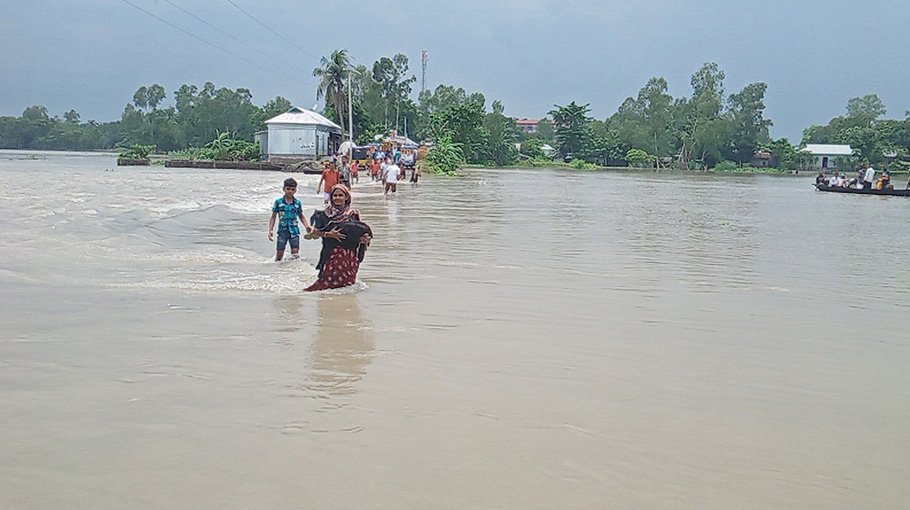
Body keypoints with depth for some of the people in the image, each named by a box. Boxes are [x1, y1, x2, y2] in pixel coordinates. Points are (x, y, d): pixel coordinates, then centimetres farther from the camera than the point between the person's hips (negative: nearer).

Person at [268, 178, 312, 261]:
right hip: (283, 230, -1)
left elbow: (301, 216, 16)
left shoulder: (297, 203, 3)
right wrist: (271, 230, -2)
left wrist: (307, 226, 1)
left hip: (294, 231, 1)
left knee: (295, 253, -3)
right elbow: (273, 217, 4)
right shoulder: (278, 202, -1)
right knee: (279, 253, 1)